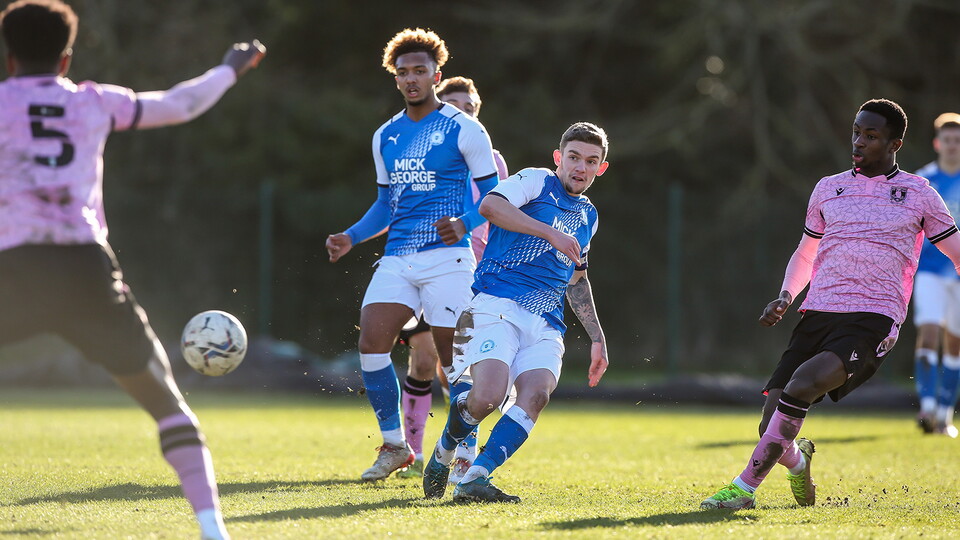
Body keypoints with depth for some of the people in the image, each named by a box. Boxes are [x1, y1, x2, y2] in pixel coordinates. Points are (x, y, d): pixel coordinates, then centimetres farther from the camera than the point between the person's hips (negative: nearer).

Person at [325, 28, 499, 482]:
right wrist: (351, 237, 8)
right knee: (371, 343, -11)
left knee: (452, 357, -6)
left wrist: (464, 224, -19)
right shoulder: (386, 136, 15)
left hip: (447, 258, -5)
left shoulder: (464, 130, -2)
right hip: (397, 257, 5)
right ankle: (394, 445, 2)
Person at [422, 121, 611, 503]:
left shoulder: (588, 215, 26)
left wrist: (597, 338, 33)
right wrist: (550, 233, -21)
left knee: (536, 394, -23)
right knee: (488, 396, -25)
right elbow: (490, 205, -18)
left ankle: (474, 480, -25)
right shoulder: (536, 182, 4)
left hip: (546, 324, 6)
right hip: (497, 305, -6)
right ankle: (443, 454, 6)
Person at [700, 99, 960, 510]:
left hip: (874, 320, -4)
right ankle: (797, 460, 30)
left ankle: (745, 487, -23)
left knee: (802, 383, -31)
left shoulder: (918, 194, 8)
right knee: (774, 427, -9)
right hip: (819, 314, 4)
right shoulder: (828, 189, 17)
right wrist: (785, 299, 11)